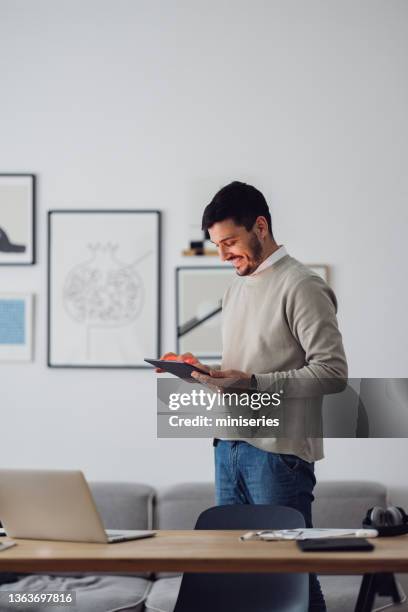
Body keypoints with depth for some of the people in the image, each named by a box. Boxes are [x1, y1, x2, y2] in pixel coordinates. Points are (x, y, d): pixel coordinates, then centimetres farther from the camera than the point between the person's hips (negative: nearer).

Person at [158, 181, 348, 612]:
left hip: (278, 451, -8)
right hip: (229, 446, 8)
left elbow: (332, 372, -15)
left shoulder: (302, 286, -9)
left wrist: (253, 383, -21)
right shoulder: (236, 288, 17)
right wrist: (203, 370, 4)